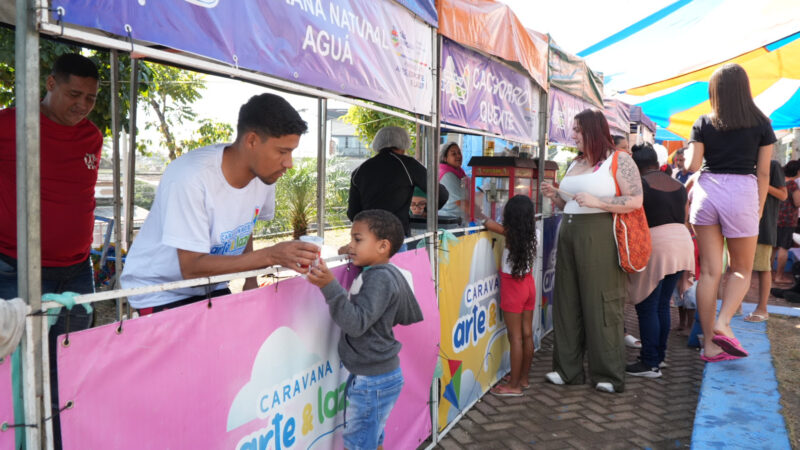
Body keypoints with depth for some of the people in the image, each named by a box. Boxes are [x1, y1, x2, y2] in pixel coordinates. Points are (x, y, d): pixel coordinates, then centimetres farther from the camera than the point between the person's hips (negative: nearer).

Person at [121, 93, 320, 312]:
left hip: (211, 289, 6)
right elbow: (191, 268, -30)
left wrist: (250, 281, -5)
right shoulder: (191, 179, -30)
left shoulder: (265, 173, -9)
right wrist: (271, 255, -36)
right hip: (160, 292, -6)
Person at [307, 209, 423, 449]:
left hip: (373, 381, -10)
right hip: (373, 377, 10)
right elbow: (411, 317, 19)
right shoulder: (392, 273, 9)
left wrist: (330, 286, -40)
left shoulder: (379, 278, -20)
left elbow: (356, 323, -31)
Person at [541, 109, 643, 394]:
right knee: (567, 302, 8)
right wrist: (555, 196, 5)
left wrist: (597, 202, -19)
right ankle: (568, 369, 19)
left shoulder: (618, 160, -2)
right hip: (569, 233, 7)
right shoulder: (575, 164, 18)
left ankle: (609, 374, 11)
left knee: (600, 303, -3)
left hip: (599, 236, -7)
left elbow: (636, 201, -11)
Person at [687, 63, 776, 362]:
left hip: (707, 191, 1)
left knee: (709, 270, 5)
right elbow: (763, 171, 3)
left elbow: (693, 165, -3)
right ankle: (723, 323, -9)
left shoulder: (704, 123, 4)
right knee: (741, 269, 13)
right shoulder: (761, 123, 3)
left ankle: (710, 343, 6)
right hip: (742, 192, -1)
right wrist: (759, 207, 11)